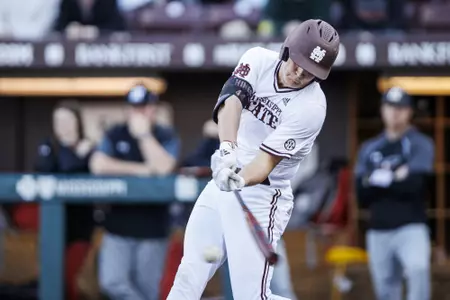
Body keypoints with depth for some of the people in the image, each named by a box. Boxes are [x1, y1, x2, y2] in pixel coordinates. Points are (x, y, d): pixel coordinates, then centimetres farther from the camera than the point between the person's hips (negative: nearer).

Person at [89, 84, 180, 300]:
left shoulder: (166, 136, 2)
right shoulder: (115, 135, 8)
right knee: (112, 282, -13)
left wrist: (144, 134, -12)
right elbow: (98, 165, -7)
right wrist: (140, 169, -11)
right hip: (118, 225, 2)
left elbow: (163, 167, -16)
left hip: (151, 228, -2)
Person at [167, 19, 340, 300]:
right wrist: (228, 148, -42)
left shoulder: (311, 107, -19)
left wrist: (241, 180, -45)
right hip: (220, 186, 6)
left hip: (260, 198, -5)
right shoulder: (260, 60, -5)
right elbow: (230, 100, -23)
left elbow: (267, 161, -24)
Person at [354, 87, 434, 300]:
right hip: (378, 232, 5)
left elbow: (415, 184, -13)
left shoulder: (420, 144, 3)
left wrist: (379, 179, -6)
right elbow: (362, 195, 4)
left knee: (418, 269, -30)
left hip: (410, 228, -5)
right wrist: (395, 179, -9)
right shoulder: (369, 149, 15)